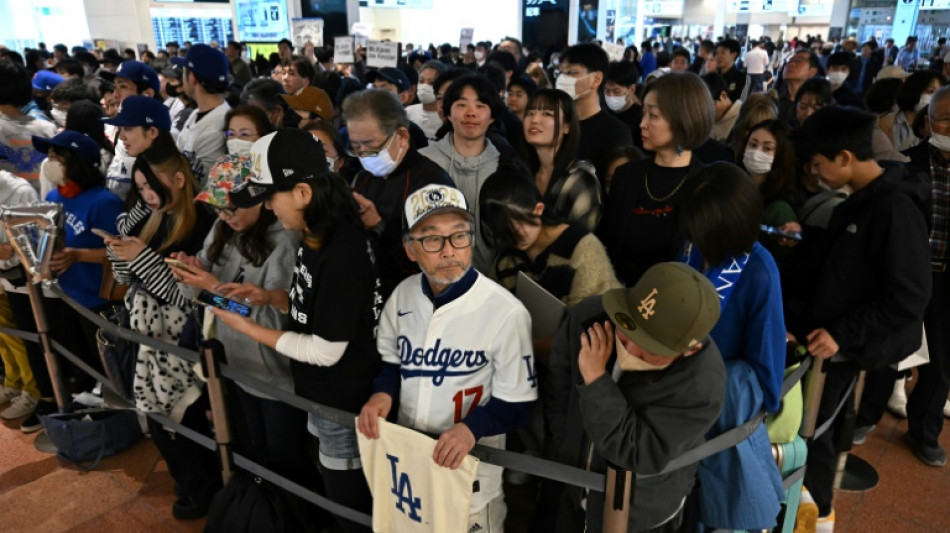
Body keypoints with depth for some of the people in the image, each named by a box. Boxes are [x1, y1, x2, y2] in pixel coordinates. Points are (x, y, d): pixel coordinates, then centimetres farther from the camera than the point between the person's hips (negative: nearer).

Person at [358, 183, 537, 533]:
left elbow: (517, 404, -15)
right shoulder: (403, 295, -6)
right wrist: (383, 394, -11)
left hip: (471, 469, -5)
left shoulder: (507, 313, -23)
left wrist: (472, 427, -30)